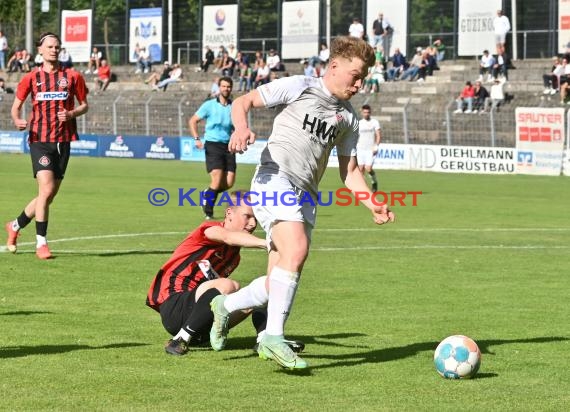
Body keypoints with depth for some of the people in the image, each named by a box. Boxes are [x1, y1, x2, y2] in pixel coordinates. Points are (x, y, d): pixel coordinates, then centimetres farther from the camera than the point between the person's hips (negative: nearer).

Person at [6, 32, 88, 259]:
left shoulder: (72, 76, 6)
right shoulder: (31, 78, 4)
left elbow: (84, 104, 13)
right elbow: (16, 106, 11)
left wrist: (72, 114, -8)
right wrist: (17, 120, -11)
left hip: (63, 140, 3)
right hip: (40, 139, -3)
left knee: (50, 194, 8)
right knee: (46, 189, -17)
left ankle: (16, 226, 30)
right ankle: (41, 242, -11)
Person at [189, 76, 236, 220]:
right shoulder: (209, 105, 1)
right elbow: (193, 121, 6)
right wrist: (197, 139, -8)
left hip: (228, 145, 4)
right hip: (212, 145, -4)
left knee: (229, 183, -3)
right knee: (217, 180, -16)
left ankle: (208, 194, 28)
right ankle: (208, 212, -1)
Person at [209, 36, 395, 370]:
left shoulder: (349, 118, 20)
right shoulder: (299, 87, 2)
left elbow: (350, 171, 23)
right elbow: (243, 102, 2)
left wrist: (373, 204, 7)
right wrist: (242, 128, -20)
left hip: (306, 195, 7)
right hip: (275, 178, -7)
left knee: (279, 285, 3)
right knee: (296, 250, -29)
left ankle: (226, 306, 30)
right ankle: (273, 337, -24)